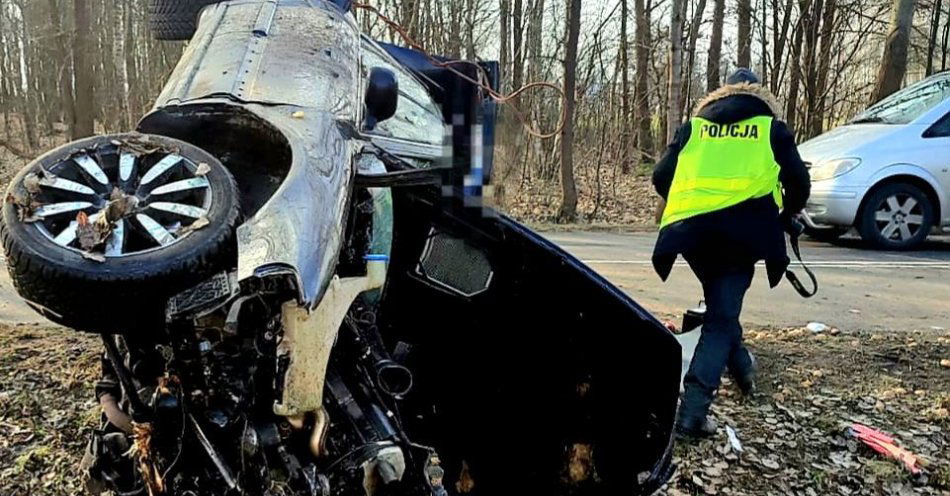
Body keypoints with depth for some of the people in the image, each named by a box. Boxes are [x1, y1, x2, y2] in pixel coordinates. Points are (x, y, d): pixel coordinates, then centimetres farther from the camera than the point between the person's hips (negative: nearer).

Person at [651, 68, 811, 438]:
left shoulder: (694, 125, 23)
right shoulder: (771, 127, 19)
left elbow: (660, 177, 16)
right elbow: (798, 182, 12)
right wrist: (786, 217, 31)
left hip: (690, 227, 3)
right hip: (742, 228, -2)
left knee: (719, 306, 27)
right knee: (721, 316, -1)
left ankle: (741, 365, 42)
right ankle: (692, 412, -9)